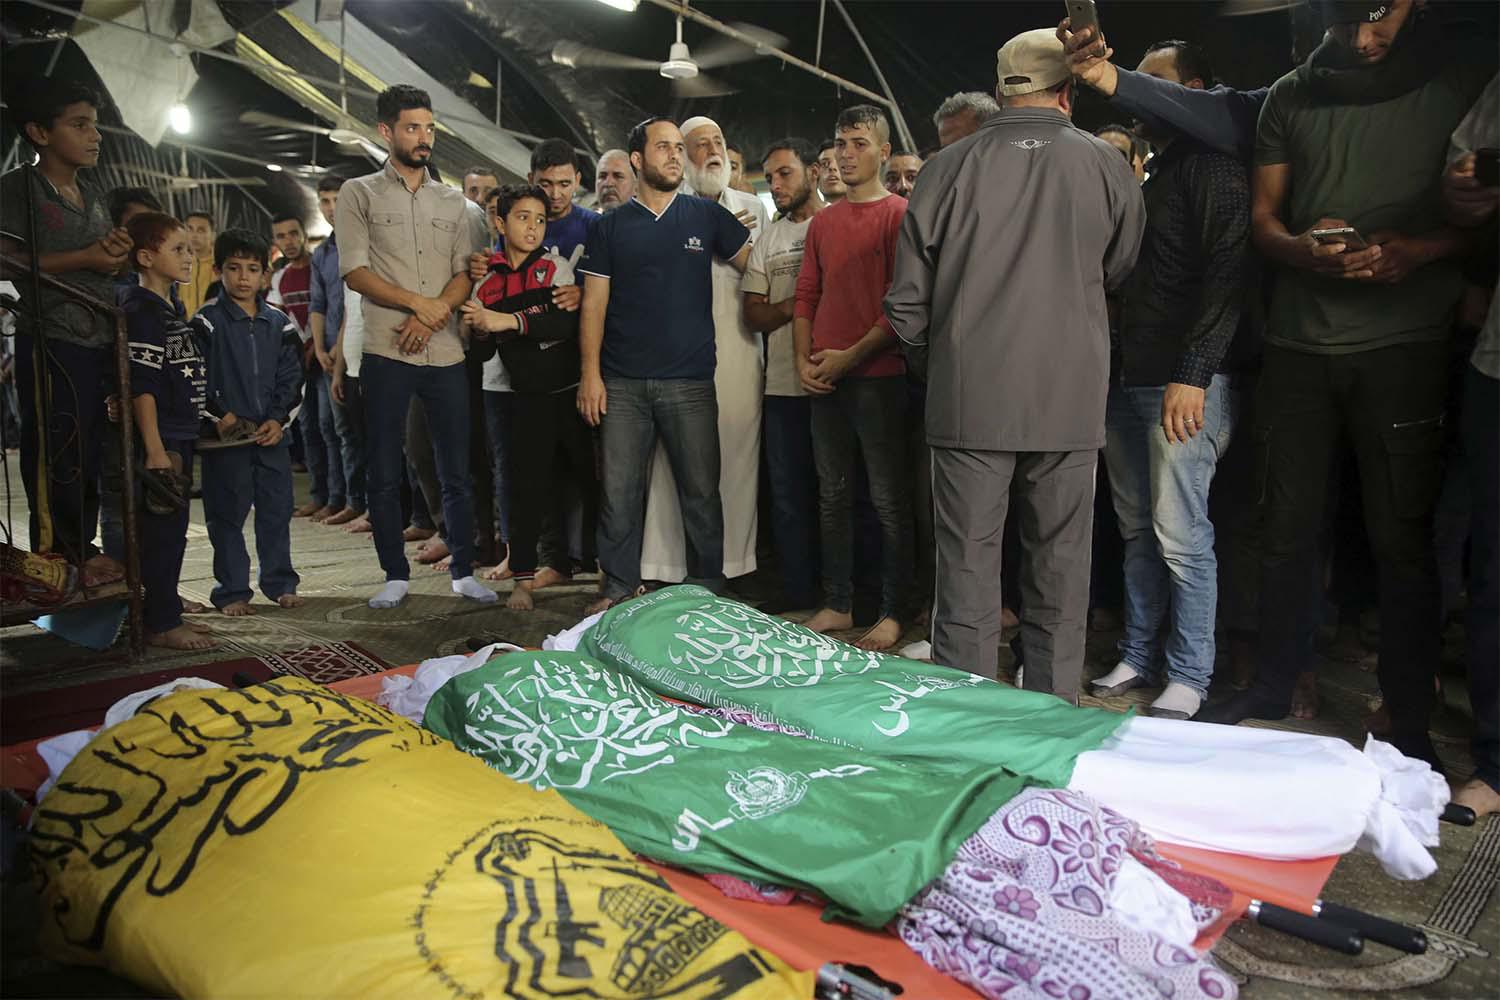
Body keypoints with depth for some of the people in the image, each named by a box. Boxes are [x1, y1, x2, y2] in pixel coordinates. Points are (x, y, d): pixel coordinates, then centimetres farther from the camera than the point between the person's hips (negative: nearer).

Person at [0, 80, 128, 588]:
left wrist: (117, 257, 4)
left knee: (91, 451, 10)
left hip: (100, 340, 7)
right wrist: (85, 258, -16)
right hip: (51, 340, -7)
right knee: (56, 451, -4)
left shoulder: (94, 195, 18)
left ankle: (81, 550, 20)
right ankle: (55, 555, 5)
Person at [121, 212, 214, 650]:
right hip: (160, 441, -10)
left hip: (178, 437, 10)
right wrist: (155, 449, -23)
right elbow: (141, 386, -19)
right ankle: (160, 625, 3)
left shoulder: (169, 309, 17)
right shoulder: (140, 312, -13)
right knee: (161, 531, -4)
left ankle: (167, 615, 23)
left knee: (171, 530, 14)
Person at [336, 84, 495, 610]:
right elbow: (355, 272, -3)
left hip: (446, 353, 2)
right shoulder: (359, 194, 6)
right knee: (384, 475, 3)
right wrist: (418, 303, -13)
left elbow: (466, 273, 7)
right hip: (386, 353, -2)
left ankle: (464, 572, 15)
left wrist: (432, 315, -10)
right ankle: (395, 575, 15)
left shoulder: (454, 202, 15)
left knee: (457, 472, 5)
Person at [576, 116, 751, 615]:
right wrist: (590, 372, -3)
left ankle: (707, 589, 15)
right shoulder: (611, 227, 8)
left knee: (701, 491, 2)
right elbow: (593, 303, 5)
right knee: (618, 491, 3)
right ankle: (619, 587, 16)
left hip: (690, 381, 0)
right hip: (622, 383, 1)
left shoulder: (708, 216, 8)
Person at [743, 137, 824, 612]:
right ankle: (797, 587, 21)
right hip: (783, 384, 5)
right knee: (789, 492, 10)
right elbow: (753, 316, 10)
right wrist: (790, 307, -8)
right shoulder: (768, 240, 16)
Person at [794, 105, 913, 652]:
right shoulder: (822, 222, 16)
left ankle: (893, 613, 7)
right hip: (824, 379, 6)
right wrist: (804, 360, 3)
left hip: (878, 375, -6)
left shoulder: (899, 214, -2)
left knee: (889, 501, -1)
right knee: (832, 496, 10)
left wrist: (852, 355, -13)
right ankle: (837, 605, 20)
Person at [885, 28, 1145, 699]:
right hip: (1069, 403, 1)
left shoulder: (950, 167, 0)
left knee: (966, 569, 6)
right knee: (1059, 570, 11)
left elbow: (907, 303, 3)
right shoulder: (1106, 166, 1)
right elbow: (1120, 273, 15)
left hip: (968, 399, 0)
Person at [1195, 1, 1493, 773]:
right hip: (1299, 343, 3)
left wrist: (1420, 249, -16)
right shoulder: (1292, 96, 12)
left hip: (1405, 343, -2)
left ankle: (1410, 725, 11)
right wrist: (1301, 249, -9)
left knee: (1402, 537, -1)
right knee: (1286, 528, 6)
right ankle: (1272, 689, 21)